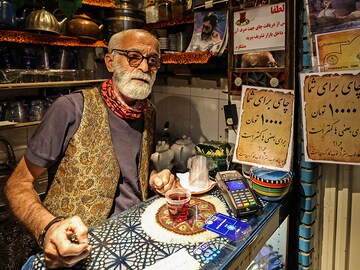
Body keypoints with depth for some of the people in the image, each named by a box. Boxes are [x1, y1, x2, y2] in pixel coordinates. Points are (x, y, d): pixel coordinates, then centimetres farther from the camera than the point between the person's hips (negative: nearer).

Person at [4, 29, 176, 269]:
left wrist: (154, 179, -2)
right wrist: (48, 228, -28)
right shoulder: (71, 108, -16)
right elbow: (18, 184, -10)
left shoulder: (149, 112, 3)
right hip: (80, 247, -4)